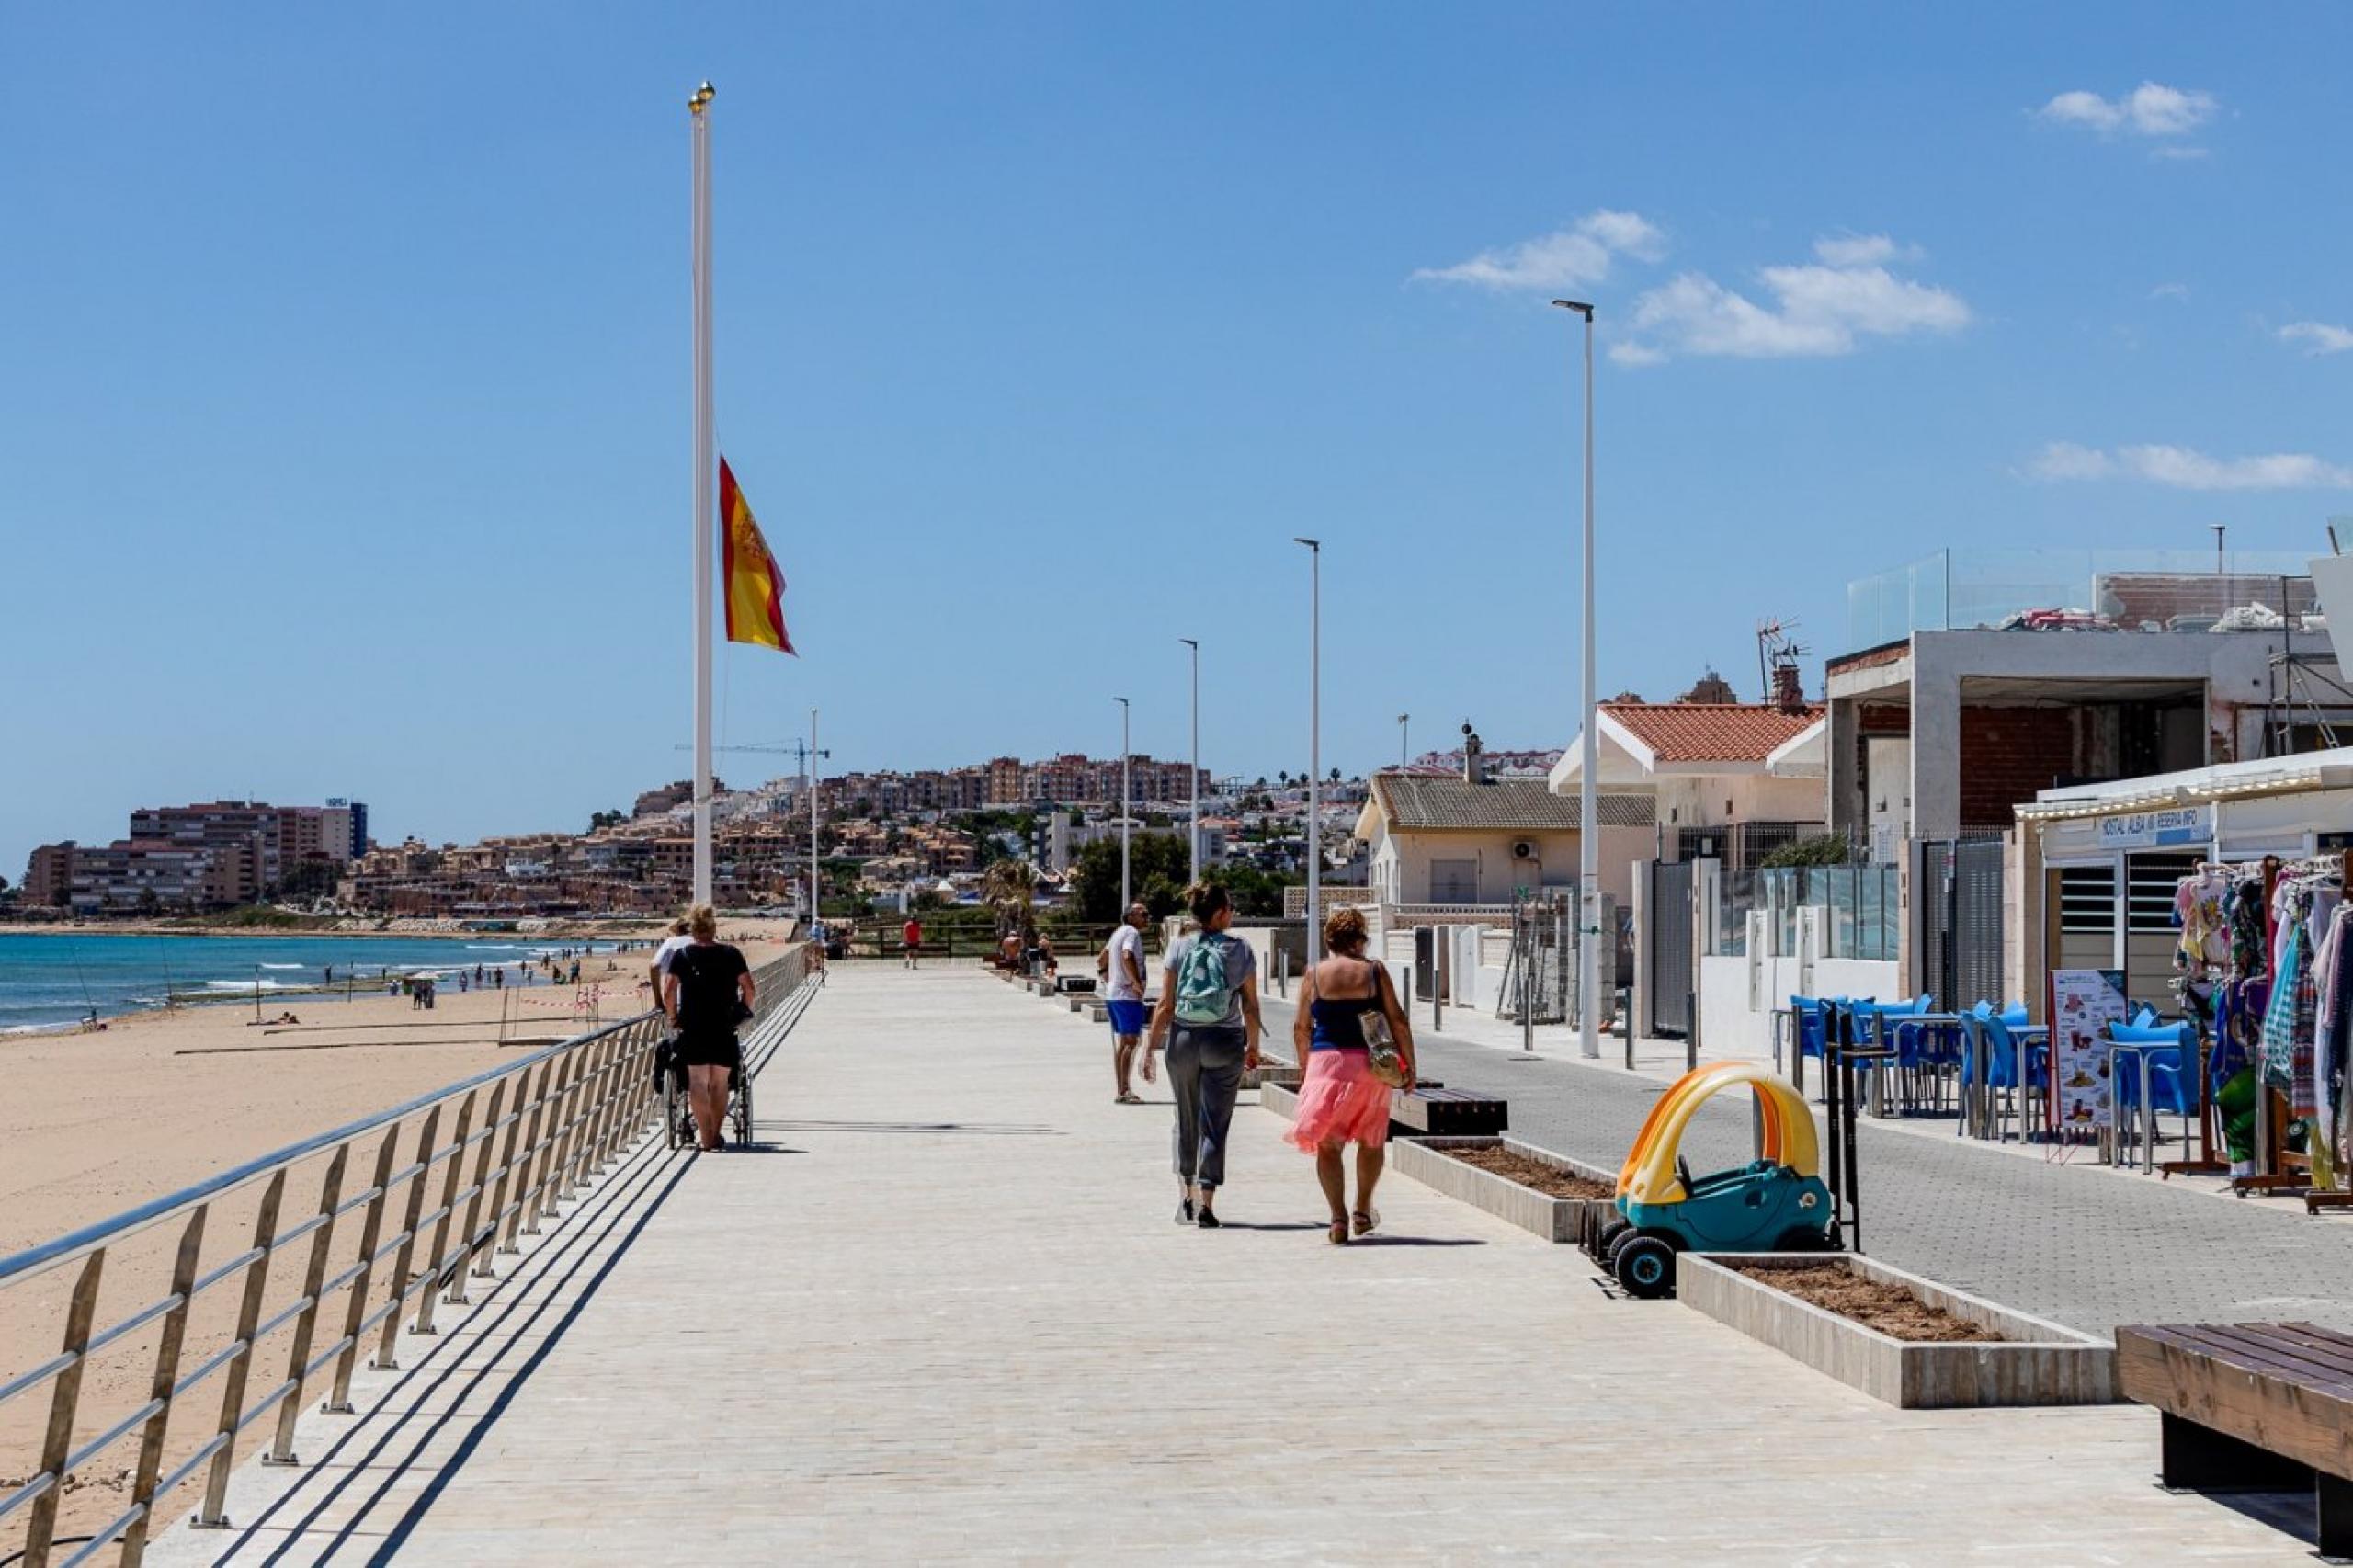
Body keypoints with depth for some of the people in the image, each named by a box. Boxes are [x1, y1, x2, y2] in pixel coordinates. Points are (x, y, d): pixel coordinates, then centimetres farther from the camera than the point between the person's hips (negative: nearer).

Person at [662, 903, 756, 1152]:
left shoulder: (682, 955, 0)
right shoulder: (731, 954, 3)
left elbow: (668, 992, -9)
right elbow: (749, 989, -1)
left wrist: (673, 1017, 4)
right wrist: (743, 1012, 13)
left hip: (692, 1028, -1)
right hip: (725, 1029, 1)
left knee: (697, 1082, 1)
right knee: (720, 1083, 12)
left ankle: (705, 1137, -7)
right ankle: (715, 1135, 18)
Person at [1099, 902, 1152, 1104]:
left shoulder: (1118, 932, 16)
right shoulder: (1132, 933, -12)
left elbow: (1101, 960, 25)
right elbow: (1127, 957, -30)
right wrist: (1137, 983, -26)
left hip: (1112, 994, 10)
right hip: (1128, 996, -10)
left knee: (1121, 1042, 13)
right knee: (1131, 1041, -8)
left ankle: (1121, 1089, 17)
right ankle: (1124, 1090, -11)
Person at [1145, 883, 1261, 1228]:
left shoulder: (1179, 948, -2)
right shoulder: (1240, 950, -4)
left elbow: (1165, 1005, -4)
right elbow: (1250, 1005, -1)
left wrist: (1151, 1046, 2)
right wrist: (1253, 1045, 12)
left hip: (1184, 1040, 2)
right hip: (1225, 1043, -1)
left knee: (1186, 1121, 17)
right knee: (1214, 1124, 2)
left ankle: (1187, 1196, 24)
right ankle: (1206, 1203, -4)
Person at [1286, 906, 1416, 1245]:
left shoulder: (1314, 974, 1)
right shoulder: (1375, 971, 0)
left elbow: (1301, 1027, 3)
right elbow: (1398, 1021, -2)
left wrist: (1304, 1066, 17)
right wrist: (1409, 1065, 6)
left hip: (1326, 1062, -1)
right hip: (1370, 1064, 1)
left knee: (1327, 1145, 3)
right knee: (1371, 1140, 20)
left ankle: (1339, 1218, -9)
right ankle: (1363, 1211, 30)